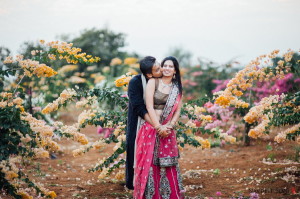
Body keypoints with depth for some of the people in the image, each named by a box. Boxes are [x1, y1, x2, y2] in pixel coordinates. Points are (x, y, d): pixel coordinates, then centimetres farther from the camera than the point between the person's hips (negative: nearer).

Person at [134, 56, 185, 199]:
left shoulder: (177, 88, 12)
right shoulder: (153, 82, 0)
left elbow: (177, 111, 7)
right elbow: (149, 106, -7)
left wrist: (168, 126, -10)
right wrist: (158, 127, -13)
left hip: (168, 130, 3)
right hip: (150, 127, -3)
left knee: (168, 164, 3)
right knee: (149, 162, -3)